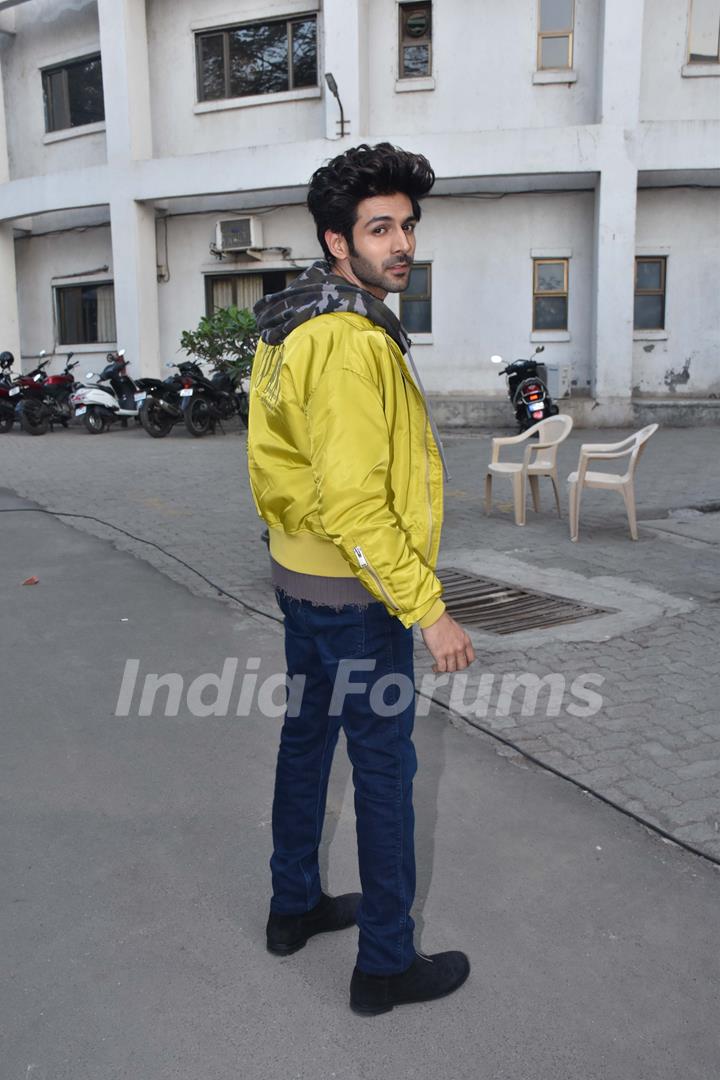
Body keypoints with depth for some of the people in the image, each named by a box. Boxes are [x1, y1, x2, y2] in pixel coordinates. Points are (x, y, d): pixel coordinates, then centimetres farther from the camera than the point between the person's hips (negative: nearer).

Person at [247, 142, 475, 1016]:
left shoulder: (292, 326, 9)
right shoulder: (349, 341, -23)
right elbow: (354, 504, -28)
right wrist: (428, 610, -24)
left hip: (300, 573, 10)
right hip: (355, 591, -10)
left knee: (307, 738, 20)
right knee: (384, 769, 3)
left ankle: (295, 906, 39)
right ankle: (386, 964, 21)